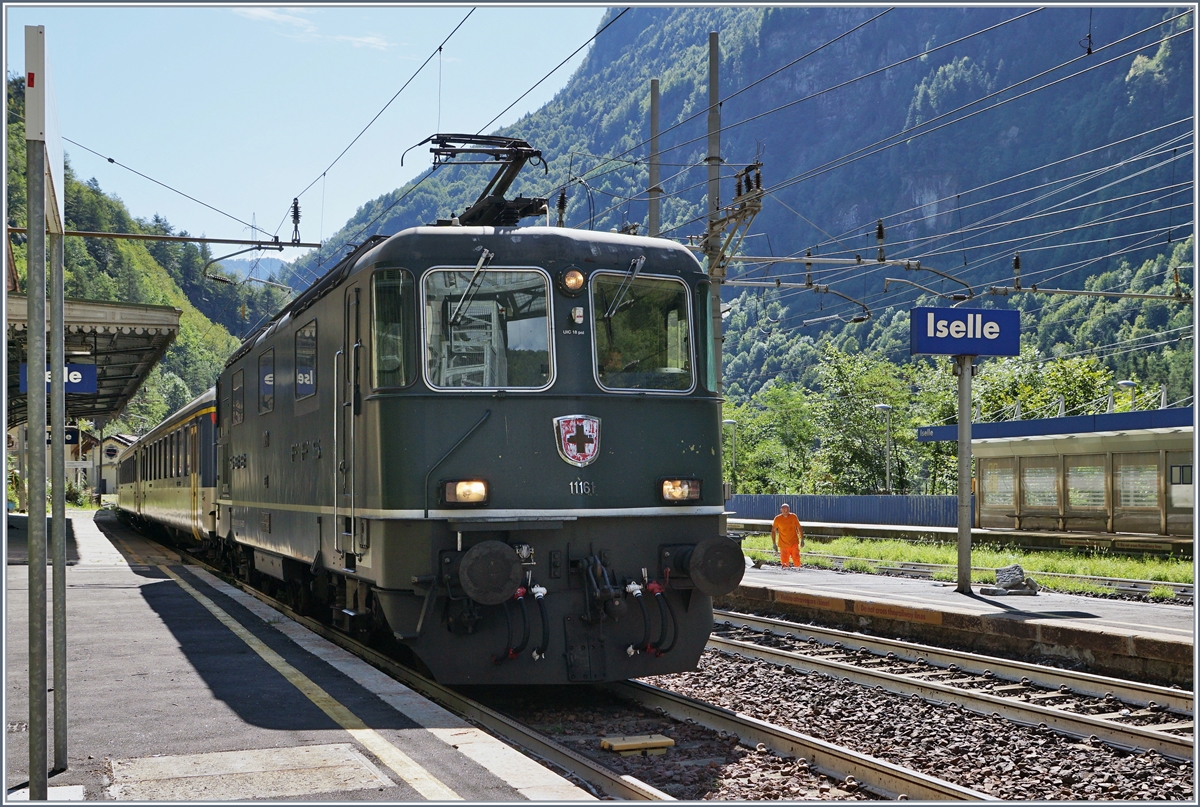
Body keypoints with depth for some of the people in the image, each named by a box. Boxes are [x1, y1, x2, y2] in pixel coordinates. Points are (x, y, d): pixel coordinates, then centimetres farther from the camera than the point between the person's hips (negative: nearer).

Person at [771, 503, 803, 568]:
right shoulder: (777, 519, -6)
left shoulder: (793, 517, -3)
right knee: (784, 564, -2)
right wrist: (774, 543, 2)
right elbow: (773, 531, 5)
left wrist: (802, 540, 6)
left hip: (794, 544, 1)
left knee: (797, 562, -9)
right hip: (783, 545, -1)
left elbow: (799, 528, 8)